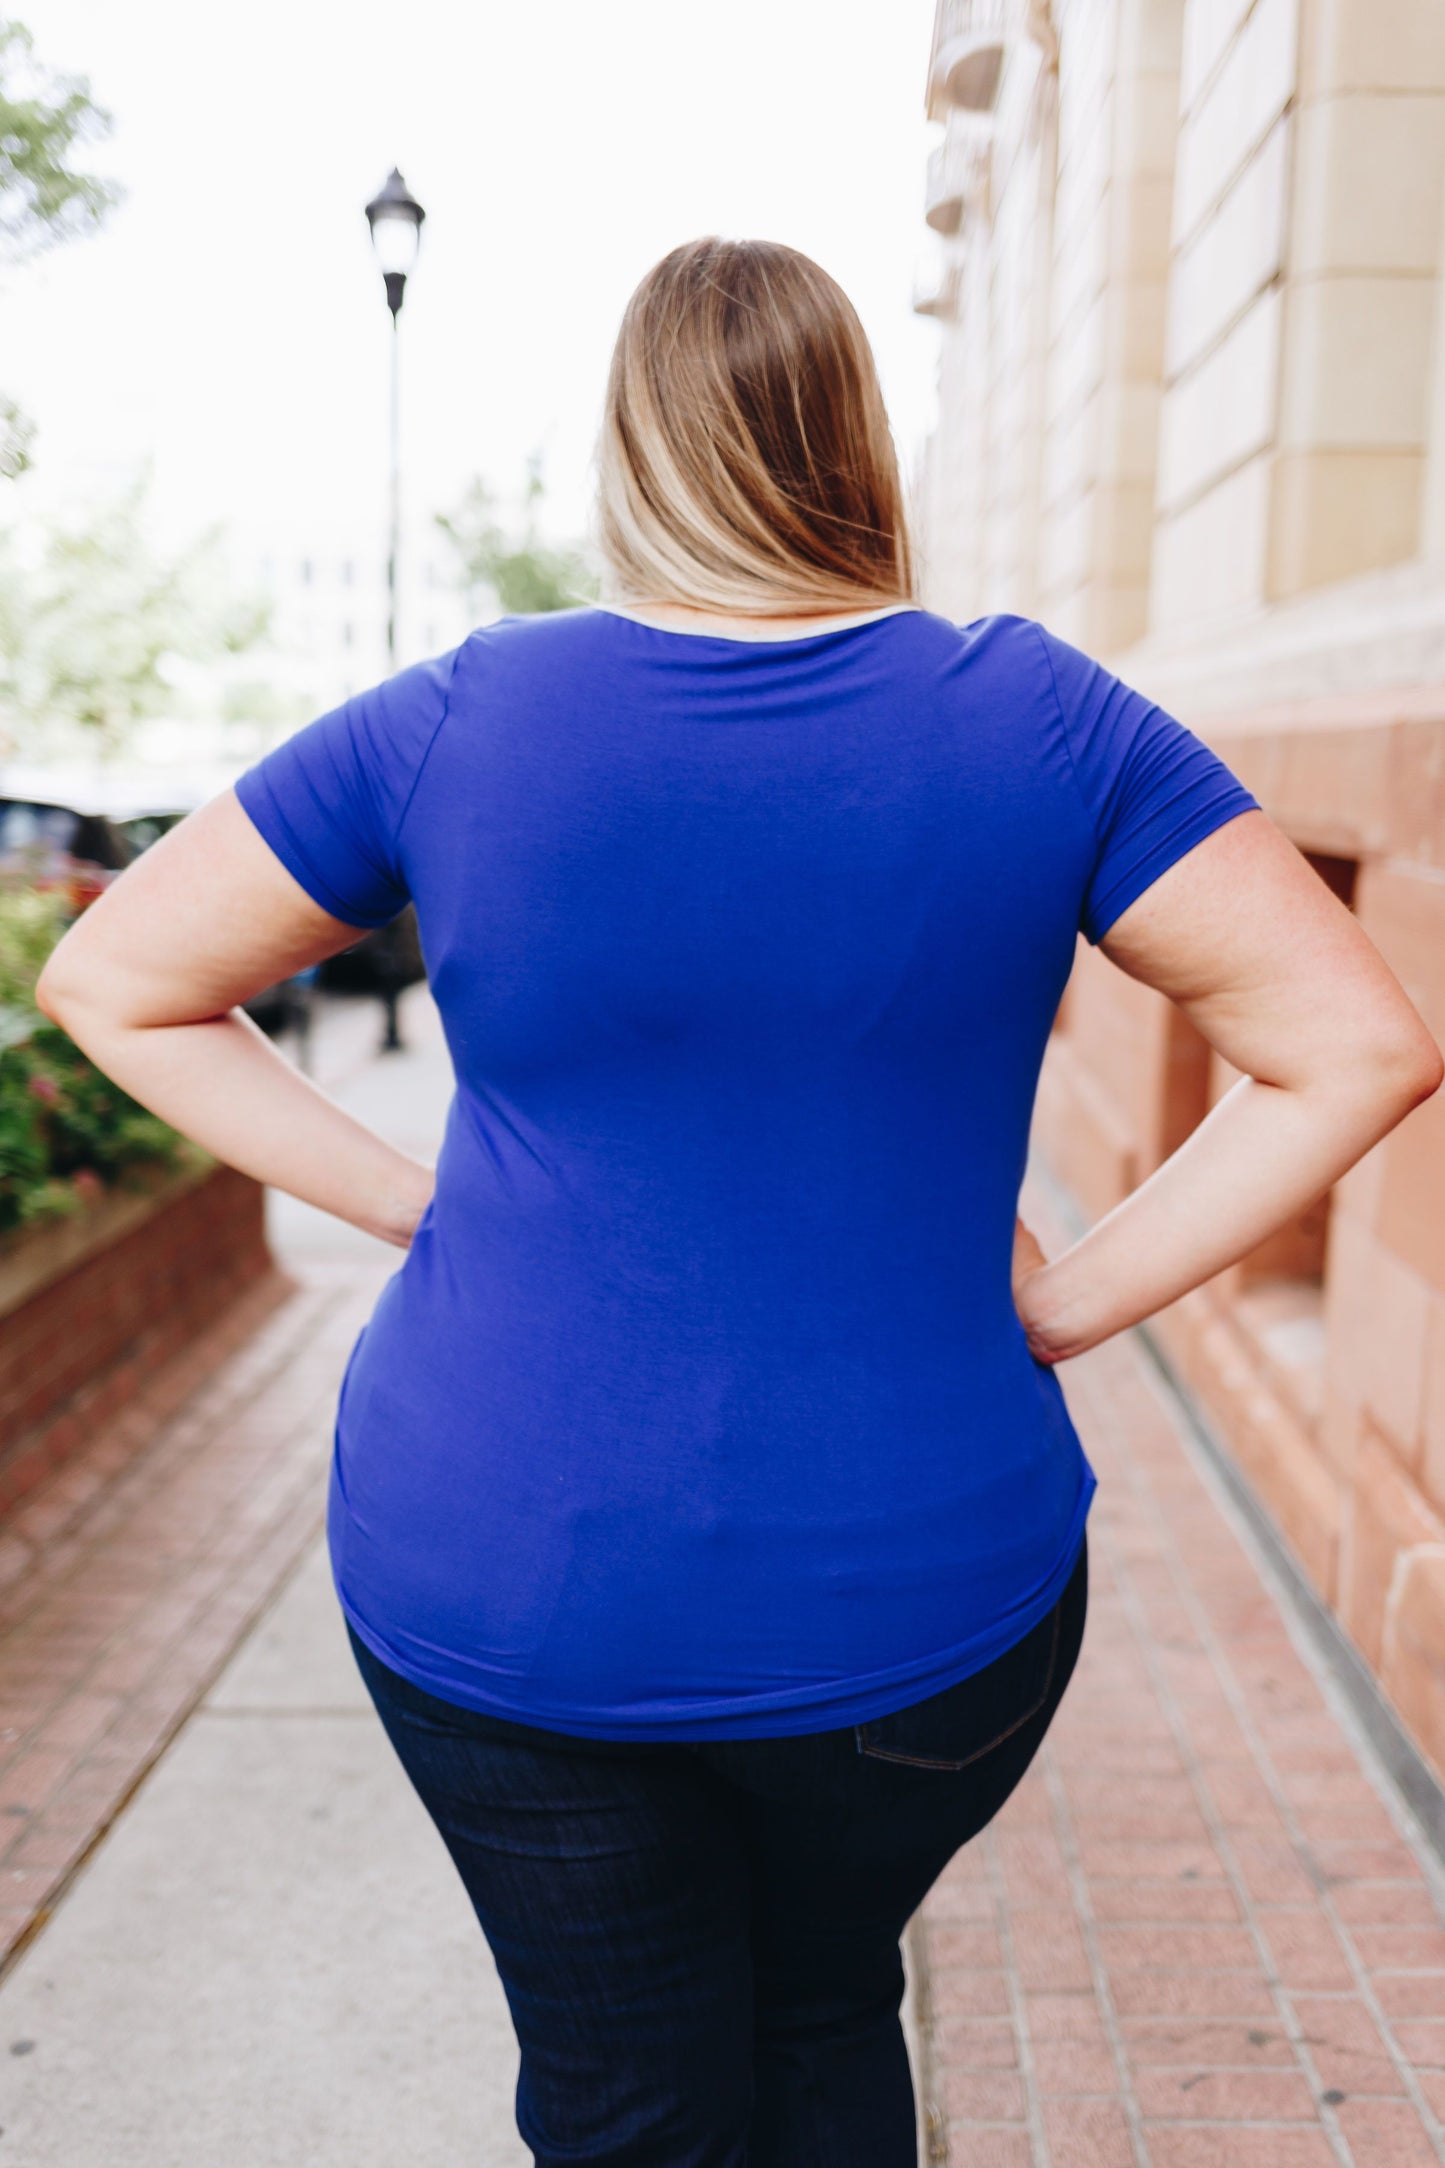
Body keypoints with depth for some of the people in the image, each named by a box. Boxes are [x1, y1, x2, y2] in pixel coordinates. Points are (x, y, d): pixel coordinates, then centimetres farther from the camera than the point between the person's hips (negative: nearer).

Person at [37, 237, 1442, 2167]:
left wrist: (410, 1200, 1)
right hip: (921, 1600, 1)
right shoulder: (1040, 722, -7)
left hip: (497, 1588, 0)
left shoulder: (455, 722, -6)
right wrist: (1064, 1300, -5)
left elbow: (111, 983, 3)